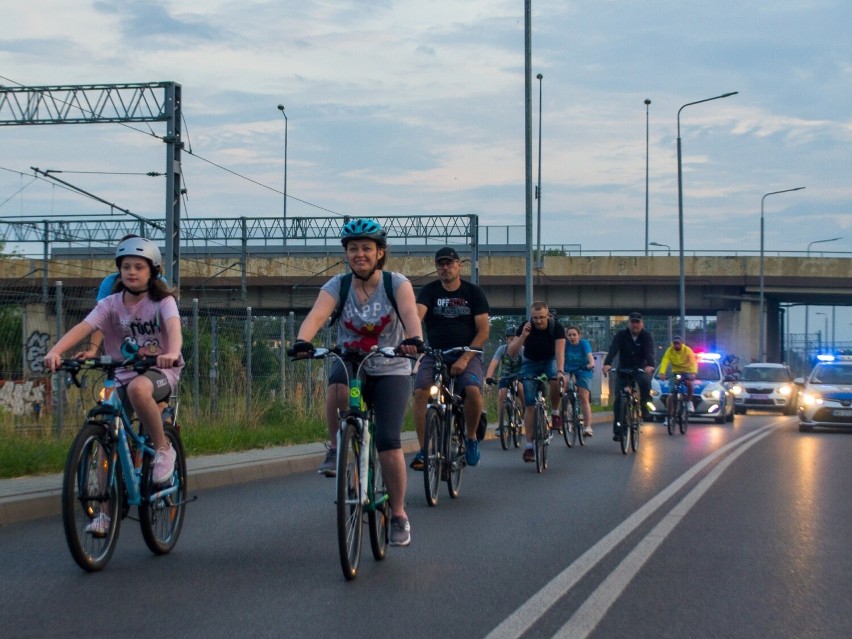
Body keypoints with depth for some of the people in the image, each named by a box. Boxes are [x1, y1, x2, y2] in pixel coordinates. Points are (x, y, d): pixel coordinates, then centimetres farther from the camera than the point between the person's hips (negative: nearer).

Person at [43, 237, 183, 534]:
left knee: (137, 388, -39)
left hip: (161, 372, -4)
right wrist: (55, 351, -35)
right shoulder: (111, 304, -1)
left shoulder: (162, 301, -7)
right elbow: (82, 328, -16)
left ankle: (163, 448, -19)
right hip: (122, 374, 4)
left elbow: (173, 326, -28)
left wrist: (172, 353, -51)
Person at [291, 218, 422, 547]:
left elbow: (409, 312, -29)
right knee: (337, 385, -36)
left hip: (390, 371, -1)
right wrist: (302, 341, -47)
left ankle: (399, 516, 2)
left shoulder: (396, 283, -9)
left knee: (388, 441, -14)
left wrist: (413, 338, -51)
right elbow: (316, 315, -26)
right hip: (351, 365, 1)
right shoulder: (337, 286, -7)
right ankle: (337, 450, -13)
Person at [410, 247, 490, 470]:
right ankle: (423, 449, -17)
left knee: (473, 390, -29)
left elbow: (483, 332, -3)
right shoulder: (430, 291, 3)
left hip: (466, 354, -1)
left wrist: (464, 359, -15)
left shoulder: (473, 292, 3)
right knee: (420, 392, -24)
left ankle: (471, 438, -3)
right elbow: (417, 315, -16)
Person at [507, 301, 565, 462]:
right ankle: (529, 445, -4)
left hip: (549, 360, 0)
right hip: (530, 363, 0)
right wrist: (523, 336, -42)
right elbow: (511, 353, -27)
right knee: (530, 405, -8)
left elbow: (559, 352, -32)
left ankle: (555, 412, -8)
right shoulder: (526, 327, -22)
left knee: (556, 381, -35)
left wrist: (560, 371, -49)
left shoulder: (556, 327, -22)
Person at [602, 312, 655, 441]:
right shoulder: (621, 335, -9)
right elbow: (613, 349, -24)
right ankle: (617, 431, -1)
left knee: (645, 381, -35)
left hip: (641, 369, -1)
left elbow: (649, 352, -25)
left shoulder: (646, 336, -9)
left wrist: (650, 365, -46)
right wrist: (607, 364, -44)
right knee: (619, 399, -7)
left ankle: (643, 405, -10)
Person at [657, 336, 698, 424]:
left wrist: (693, 373, -47)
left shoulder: (688, 350, -16)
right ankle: (668, 417, 2)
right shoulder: (669, 351, -12)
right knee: (671, 395, -7)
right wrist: (662, 373, -41)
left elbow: (693, 362, -28)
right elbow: (664, 362, -23)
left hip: (686, 372, -2)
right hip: (675, 372, 2)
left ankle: (689, 402, -11)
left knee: (689, 383, -36)